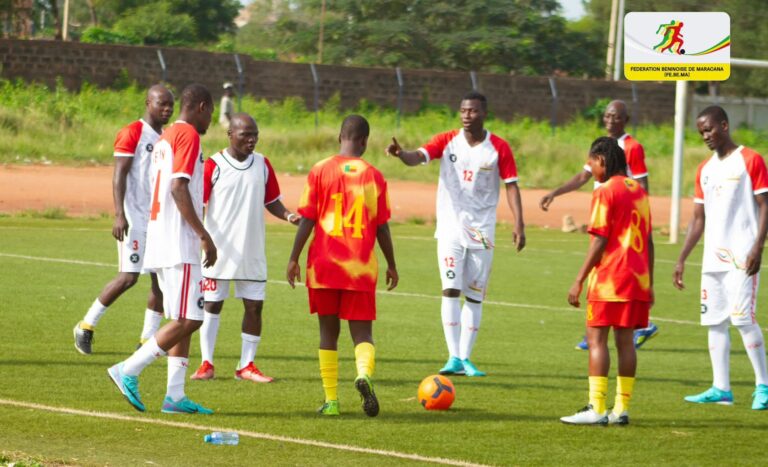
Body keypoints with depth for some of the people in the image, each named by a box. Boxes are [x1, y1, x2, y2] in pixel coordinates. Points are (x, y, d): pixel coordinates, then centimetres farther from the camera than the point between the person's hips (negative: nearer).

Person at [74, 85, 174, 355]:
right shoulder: (132, 134, -8)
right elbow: (119, 176, -13)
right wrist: (119, 215, -22)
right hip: (135, 218, -7)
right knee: (129, 277, -10)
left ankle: (148, 339, 9)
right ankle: (86, 326, 4)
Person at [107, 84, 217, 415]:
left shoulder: (165, 137, 19)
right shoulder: (188, 135, -9)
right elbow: (179, 188, -19)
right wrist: (203, 235, -18)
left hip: (159, 239, 10)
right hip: (180, 245, -10)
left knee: (182, 320, 10)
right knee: (188, 320, -10)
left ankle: (175, 395, 7)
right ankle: (128, 371, -12)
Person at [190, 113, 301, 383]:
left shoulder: (262, 165, 6)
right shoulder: (213, 166, -7)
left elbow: (271, 201, 14)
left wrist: (287, 216, -6)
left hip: (252, 252, 4)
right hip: (219, 250, -4)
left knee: (255, 306, 3)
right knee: (212, 305, 3)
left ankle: (247, 365, 11)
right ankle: (207, 363, 10)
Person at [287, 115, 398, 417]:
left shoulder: (320, 171, -1)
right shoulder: (374, 177, 2)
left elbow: (307, 220, -4)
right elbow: (382, 227, 5)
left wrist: (294, 258, 3)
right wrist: (391, 265, 16)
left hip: (324, 265, 0)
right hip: (361, 268, 0)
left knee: (329, 332, 11)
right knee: (362, 333, 4)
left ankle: (331, 400, 7)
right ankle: (364, 373, -28)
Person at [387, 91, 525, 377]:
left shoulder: (499, 148, -1)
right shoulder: (447, 141, 0)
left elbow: (511, 186, -1)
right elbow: (418, 157, -15)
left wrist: (519, 225, -10)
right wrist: (401, 153, -39)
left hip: (482, 232, 1)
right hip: (450, 228, 0)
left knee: (475, 296, 4)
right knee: (451, 290, -10)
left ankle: (465, 358, 10)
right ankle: (454, 357, -10)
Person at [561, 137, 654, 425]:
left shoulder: (605, 192, -9)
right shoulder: (639, 191, 13)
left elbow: (599, 241, -13)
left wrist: (579, 281, -11)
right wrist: (649, 284, 21)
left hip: (609, 280, -7)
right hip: (637, 279, 7)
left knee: (596, 337, -4)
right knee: (625, 339, 10)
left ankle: (596, 409, -10)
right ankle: (621, 408, 9)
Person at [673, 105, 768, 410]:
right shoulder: (705, 170, 16)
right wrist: (681, 259, 14)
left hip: (741, 257, -7)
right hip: (712, 258, 7)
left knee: (743, 318, -12)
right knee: (714, 321, 5)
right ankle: (721, 389, 8)